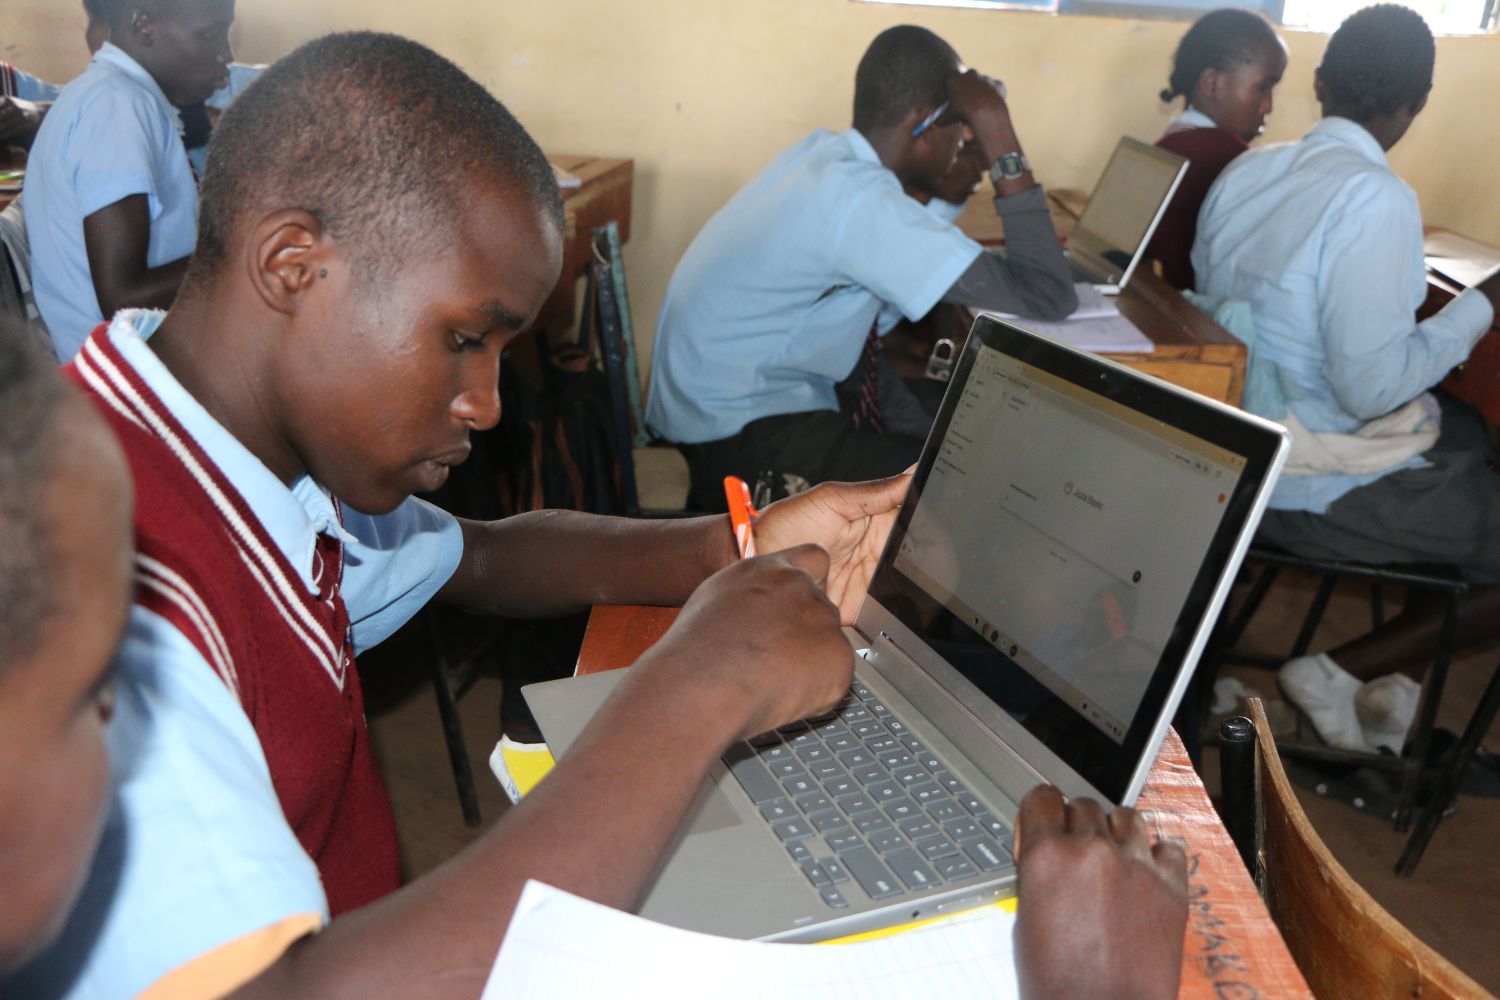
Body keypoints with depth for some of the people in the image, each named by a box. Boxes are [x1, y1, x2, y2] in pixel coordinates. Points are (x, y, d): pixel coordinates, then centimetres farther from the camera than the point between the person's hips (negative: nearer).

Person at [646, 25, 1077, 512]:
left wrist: (957, 186, 1)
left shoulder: (827, 153, 0)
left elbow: (910, 249, 17)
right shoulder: (859, 198, -26)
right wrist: (1004, 149, -22)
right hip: (732, 435, -9)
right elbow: (1046, 299, -25)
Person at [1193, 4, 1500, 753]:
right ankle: (1345, 672, 5)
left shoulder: (1245, 170, 1)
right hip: (1315, 487, -8)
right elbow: (1373, 388, -23)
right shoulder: (1377, 198, -21)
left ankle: (1395, 677, 19)